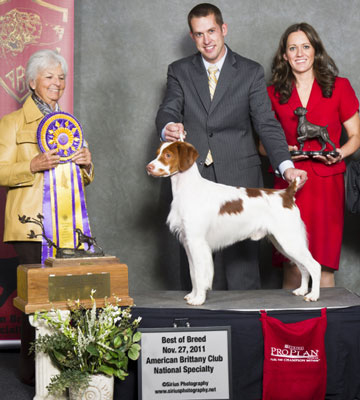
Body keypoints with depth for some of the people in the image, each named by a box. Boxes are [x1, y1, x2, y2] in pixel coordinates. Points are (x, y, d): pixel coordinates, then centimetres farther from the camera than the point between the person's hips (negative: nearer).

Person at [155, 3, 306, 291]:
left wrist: (286, 165, -14)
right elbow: (168, 111, -2)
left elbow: (267, 123, 1)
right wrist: (168, 127, -28)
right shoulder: (179, 71, 12)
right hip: (194, 175, 1)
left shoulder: (251, 72, 7)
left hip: (238, 175, -1)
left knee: (242, 255, -4)